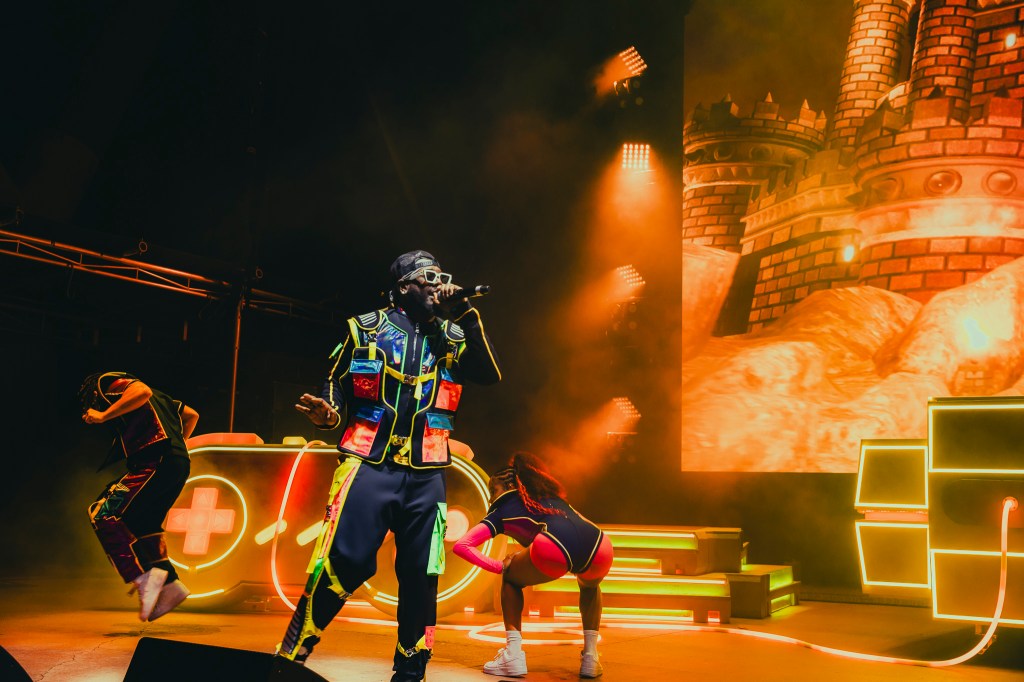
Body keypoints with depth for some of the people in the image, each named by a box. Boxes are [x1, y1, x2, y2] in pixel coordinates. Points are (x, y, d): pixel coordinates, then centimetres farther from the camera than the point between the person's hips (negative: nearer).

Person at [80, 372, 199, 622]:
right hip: (178, 466, 9)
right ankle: (170, 585, 16)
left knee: (103, 514, -10)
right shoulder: (158, 398, 31)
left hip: (155, 462, -9)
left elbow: (143, 391, -17)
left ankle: (143, 575, -18)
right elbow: (191, 415, 33)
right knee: (142, 525, 18)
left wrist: (103, 416, -11)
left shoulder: (109, 383, 6)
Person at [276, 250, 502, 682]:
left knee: (420, 576, 3)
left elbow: (491, 375, -2)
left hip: (425, 476, 3)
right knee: (340, 565, -11)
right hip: (369, 466, -3)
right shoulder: (366, 329, 7)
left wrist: (466, 315, -7)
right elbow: (337, 385, 12)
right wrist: (328, 414, -9)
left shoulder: (453, 337, 13)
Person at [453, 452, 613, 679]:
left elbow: (462, 545, 15)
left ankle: (513, 655, 14)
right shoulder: (548, 494, 39)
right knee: (590, 584, 39)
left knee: (511, 579, 28)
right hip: (600, 549, 4)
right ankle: (590, 658, 27)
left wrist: (500, 566, 24)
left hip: (555, 550, -4)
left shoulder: (501, 511, 26)